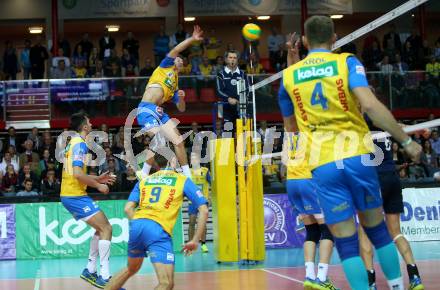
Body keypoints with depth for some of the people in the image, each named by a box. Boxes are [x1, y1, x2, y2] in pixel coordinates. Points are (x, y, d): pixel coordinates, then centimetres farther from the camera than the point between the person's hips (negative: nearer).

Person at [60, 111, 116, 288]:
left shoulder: (72, 142, 16)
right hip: (75, 195, -10)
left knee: (101, 228, 17)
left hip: (69, 195, 10)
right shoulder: (80, 143, -14)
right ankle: (104, 278, -14)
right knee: (106, 228, -10)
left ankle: (90, 271, 18)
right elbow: (77, 174, -24)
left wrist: (98, 178, 21)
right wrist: (98, 186, -12)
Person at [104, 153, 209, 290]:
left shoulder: (144, 180, 23)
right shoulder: (183, 180, 14)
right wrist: (195, 241, 10)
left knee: (131, 269, 31)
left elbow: (128, 209, 12)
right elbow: (204, 211, 7)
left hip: (136, 225, 6)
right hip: (158, 230, -6)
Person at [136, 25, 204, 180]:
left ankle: (188, 176, 8)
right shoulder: (166, 66, 13)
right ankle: (143, 175, -8)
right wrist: (192, 39, -7)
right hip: (146, 109, -8)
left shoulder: (175, 85, 27)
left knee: (178, 141, -1)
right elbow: (175, 50, -5)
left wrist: (181, 97, 5)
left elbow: (181, 109, 25)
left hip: (159, 112, 8)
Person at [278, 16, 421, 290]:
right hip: (357, 156, 0)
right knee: (377, 229, 16)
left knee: (346, 242, 2)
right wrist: (406, 140, -7)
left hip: (323, 164, 0)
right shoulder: (347, 62, 3)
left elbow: (289, 124, 24)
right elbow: (370, 105, -13)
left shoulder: (289, 75, 9)